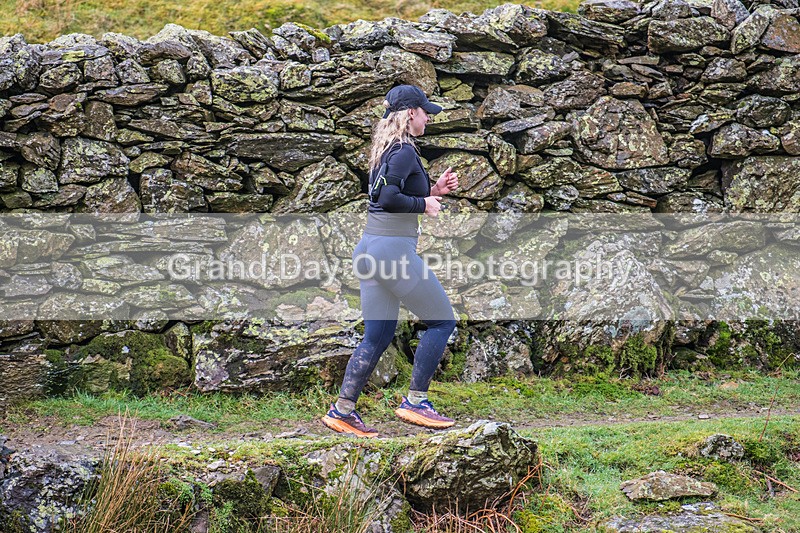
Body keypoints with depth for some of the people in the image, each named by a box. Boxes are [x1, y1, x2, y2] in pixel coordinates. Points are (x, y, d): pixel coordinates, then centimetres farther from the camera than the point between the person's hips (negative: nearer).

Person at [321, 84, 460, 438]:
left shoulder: (386, 150, 18)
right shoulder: (404, 151, -11)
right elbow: (389, 198, -24)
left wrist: (434, 191, 17)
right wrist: (424, 204, -10)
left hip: (369, 249, 9)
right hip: (395, 249, -9)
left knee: (378, 335, 11)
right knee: (442, 321, 4)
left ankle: (342, 411, 7)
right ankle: (415, 401, 3)